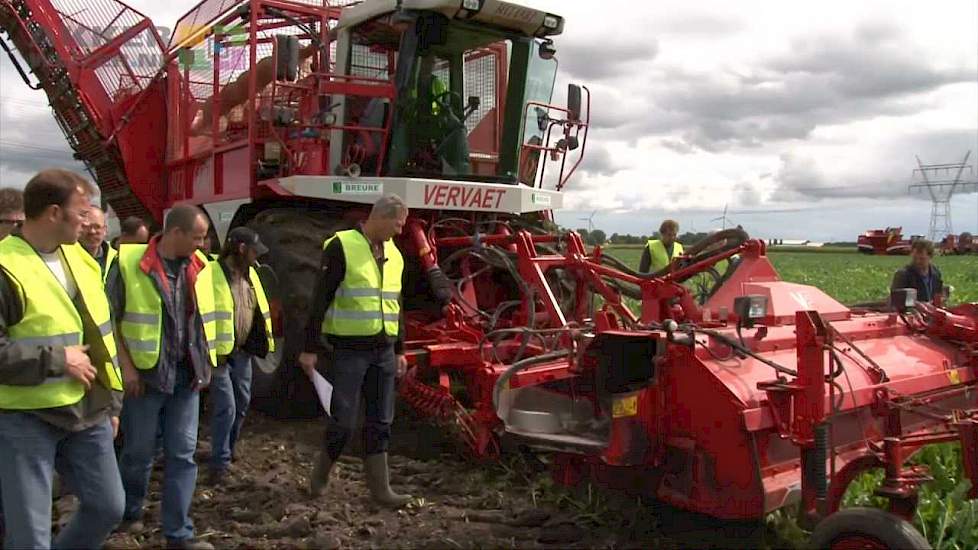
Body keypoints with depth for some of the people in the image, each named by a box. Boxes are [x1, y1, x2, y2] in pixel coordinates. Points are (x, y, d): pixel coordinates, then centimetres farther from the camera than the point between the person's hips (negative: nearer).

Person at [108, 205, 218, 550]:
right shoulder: (129, 264, -10)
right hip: (145, 373, -4)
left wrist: (205, 364, 9)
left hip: (187, 375, 4)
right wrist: (126, 366, -12)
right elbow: (109, 319, -7)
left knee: (183, 454, 5)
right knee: (139, 451, 10)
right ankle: (129, 512, 36)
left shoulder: (199, 267, 4)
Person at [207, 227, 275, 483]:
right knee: (226, 408, -8)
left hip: (243, 351, 8)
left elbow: (259, 310, 18)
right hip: (220, 352, -8)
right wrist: (215, 351, -20)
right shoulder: (213, 274, -16)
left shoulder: (249, 274, 10)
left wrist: (261, 341, 12)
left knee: (241, 405, 17)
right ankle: (220, 462, 3)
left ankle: (228, 451, 35)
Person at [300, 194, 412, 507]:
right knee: (343, 421, -2)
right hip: (349, 350, -6)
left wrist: (399, 350, 19)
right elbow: (320, 300, -11)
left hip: (383, 351, 6)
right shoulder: (342, 247, -10)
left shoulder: (393, 255, 11)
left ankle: (380, 488, 17)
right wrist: (311, 348, -13)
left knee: (380, 422, 8)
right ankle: (320, 476, 23)